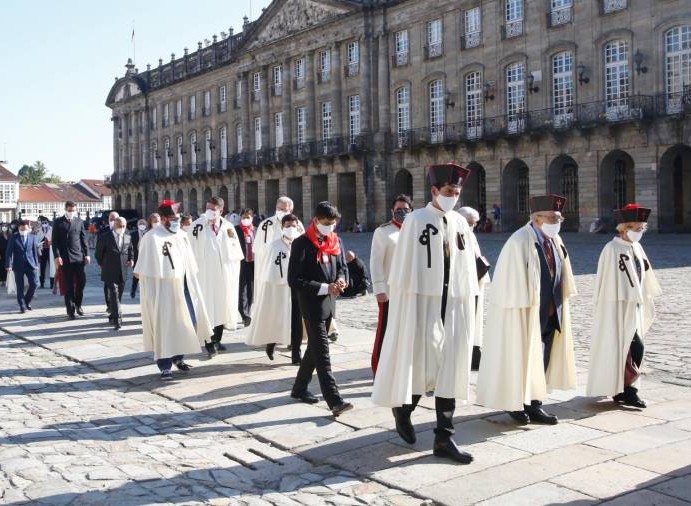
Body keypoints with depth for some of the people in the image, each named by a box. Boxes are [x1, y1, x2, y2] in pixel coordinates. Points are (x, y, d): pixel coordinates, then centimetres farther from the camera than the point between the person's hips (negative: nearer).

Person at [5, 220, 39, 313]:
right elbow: (9, 252, -2)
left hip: (30, 264, 2)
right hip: (18, 265, -2)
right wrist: (8, 265, -11)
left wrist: (36, 264, 6)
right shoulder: (13, 237, 2)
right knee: (20, 287, 2)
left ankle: (27, 302, 16)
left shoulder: (32, 237, 9)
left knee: (34, 283, -5)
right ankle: (22, 306, 10)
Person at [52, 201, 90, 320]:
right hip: (65, 258, -2)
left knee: (81, 281, 0)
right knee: (69, 285, 0)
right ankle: (70, 310, 7)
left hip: (79, 256, 2)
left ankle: (78, 304, 23)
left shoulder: (79, 221, 10)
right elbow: (55, 241, -1)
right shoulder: (58, 222, 2)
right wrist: (57, 256, -10)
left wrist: (86, 254, 5)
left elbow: (83, 239, 11)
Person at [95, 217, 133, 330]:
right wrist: (102, 265, 3)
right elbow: (98, 253, 3)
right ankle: (117, 320, -17)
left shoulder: (128, 238, 9)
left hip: (122, 273, 5)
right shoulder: (105, 237, -3)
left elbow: (130, 251, 21)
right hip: (110, 273, -5)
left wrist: (131, 260, 4)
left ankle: (112, 317, 27)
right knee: (114, 295, -13)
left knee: (118, 296, 12)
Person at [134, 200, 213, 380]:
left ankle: (178, 357, 30)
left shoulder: (182, 235, 8)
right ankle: (165, 366, 8)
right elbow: (145, 270, -13)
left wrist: (192, 285, 15)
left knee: (189, 322, 11)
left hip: (183, 286, 7)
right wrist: (149, 295, -15)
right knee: (165, 325, -1)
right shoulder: (152, 238, -13)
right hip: (163, 289, -7)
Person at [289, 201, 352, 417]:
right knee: (321, 351, -9)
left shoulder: (334, 241, 8)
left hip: (329, 302, 7)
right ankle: (334, 400, -12)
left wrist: (340, 279, -3)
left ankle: (300, 388, 32)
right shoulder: (302, 243, -12)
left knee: (315, 347, 17)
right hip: (312, 303, -7)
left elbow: (340, 266, 21)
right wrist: (324, 288, -20)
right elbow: (294, 280, -15)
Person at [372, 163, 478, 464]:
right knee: (423, 367, 0)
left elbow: (467, 267, 12)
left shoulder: (460, 223, 10)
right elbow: (404, 267, -6)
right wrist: (406, 303, -10)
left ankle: (444, 439, 11)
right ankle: (402, 408, 31)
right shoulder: (416, 220, -5)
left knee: (450, 370, 5)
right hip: (423, 303, -5)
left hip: (454, 305, 5)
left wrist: (467, 302, 8)